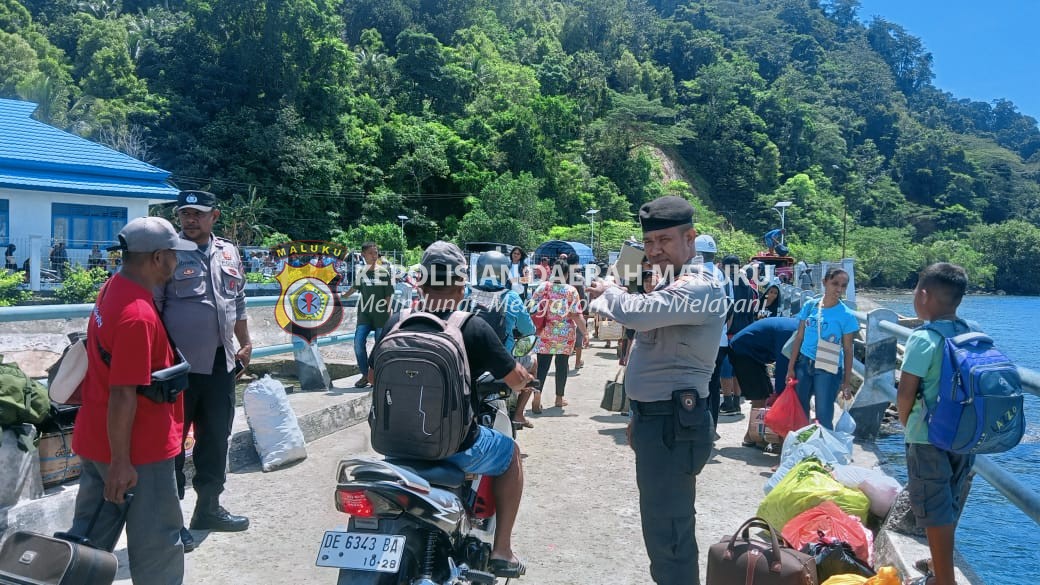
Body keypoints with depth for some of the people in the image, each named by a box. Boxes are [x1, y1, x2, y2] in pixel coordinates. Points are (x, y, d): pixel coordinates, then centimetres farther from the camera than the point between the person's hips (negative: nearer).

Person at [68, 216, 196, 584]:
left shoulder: (112, 289, 5)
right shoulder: (138, 315, -27)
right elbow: (123, 395, -26)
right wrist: (121, 462, -20)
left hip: (95, 440, 9)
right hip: (138, 448, -9)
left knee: (91, 534, 20)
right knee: (157, 542, 7)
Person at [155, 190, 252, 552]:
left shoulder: (229, 253, 10)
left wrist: (245, 343, 18)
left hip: (220, 364, 6)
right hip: (179, 366, -6)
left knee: (216, 438, 16)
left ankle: (208, 508, 31)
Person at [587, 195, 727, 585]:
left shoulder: (700, 287, -18)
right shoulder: (670, 284, 16)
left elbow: (635, 312, -34)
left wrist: (605, 292, -12)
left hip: (674, 423, -11)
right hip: (656, 418, 11)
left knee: (665, 530, -7)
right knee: (669, 522, 22)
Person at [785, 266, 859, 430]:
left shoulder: (846, 315, -7)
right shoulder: (810, 306, 1)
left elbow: (848, 350, -3)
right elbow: (799, 338, 5)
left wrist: (846, 383, -5)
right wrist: (791, 367, 3)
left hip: (828, 369, -3)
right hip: (804, 363, 3)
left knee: (824, 417, 0)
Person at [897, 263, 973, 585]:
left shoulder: (923, 338, -17)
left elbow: (905, 393, -17)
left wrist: (906, 423, 1)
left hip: (930, 439, -7)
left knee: (935, 512, 4)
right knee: (949, 509, 20)